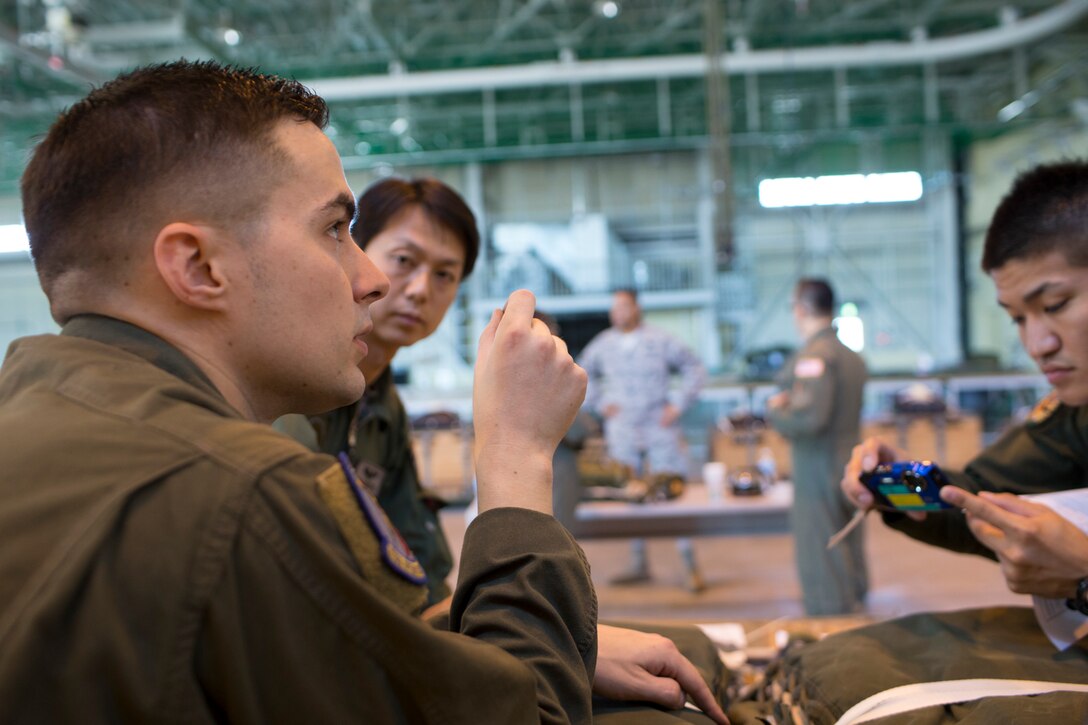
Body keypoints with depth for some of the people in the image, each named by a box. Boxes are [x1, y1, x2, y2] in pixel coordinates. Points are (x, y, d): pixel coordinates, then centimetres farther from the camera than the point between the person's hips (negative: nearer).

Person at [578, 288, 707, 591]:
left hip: (660, 429, -3)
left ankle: (691, 567, 0)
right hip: (621, 432, 3)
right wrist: (599, 403, 6)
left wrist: (678, 404, -4)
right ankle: (639, 564, 16)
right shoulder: (602, 344, 5)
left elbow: (695, 369, 4)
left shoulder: (660, 341, -2)